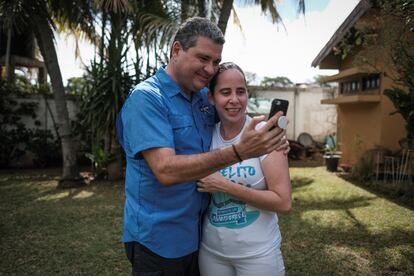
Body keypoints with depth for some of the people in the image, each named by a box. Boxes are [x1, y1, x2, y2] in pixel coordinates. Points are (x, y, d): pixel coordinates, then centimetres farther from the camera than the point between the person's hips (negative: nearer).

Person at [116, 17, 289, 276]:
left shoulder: (205, 98, 3)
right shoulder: (146, 97, -17)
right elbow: (166, 170, -28)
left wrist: (271, 138, -8)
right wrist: (239, 151, -36)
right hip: (159, 240, -6)